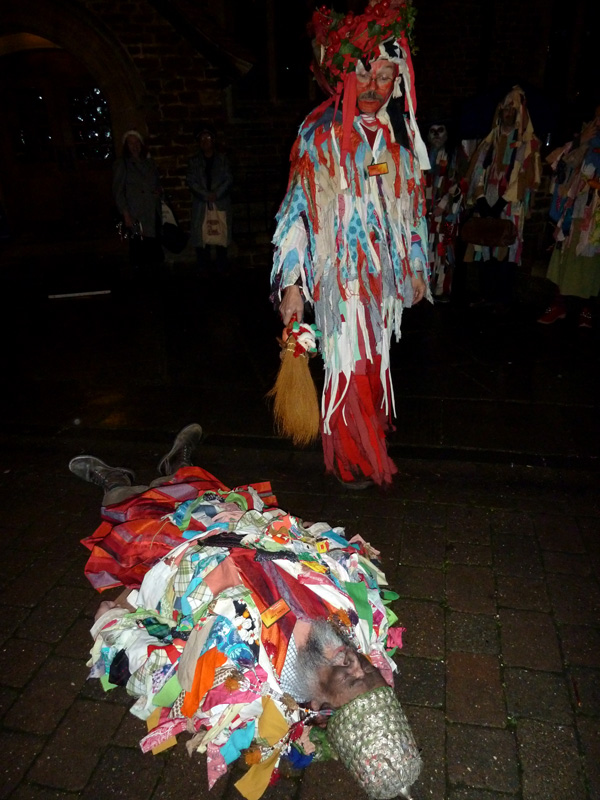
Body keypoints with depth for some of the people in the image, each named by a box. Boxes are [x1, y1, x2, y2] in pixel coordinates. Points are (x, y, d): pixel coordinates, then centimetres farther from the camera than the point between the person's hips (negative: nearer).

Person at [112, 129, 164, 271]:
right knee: (138, 250, -11)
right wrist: (126, 215, -9)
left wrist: (159, 191, 4)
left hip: (153, 213, 4)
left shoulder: (149, 162, 18)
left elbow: (157, 183, 30)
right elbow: (118, 191, 0)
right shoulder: (121, 164, 5)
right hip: (135, 215, -4)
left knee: (154, 247, -3)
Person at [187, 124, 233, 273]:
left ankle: (222, 269, 1)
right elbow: (191, 181, 2)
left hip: (220, 204, 0)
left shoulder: (222, 159, 12)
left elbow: (229, 180, 3)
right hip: (201, 206, 1)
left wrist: (216, 194, -12)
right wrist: (206, 195, -12)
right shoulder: (194, 161, 13)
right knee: (201, 237, -6)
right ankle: (203, 270, -3)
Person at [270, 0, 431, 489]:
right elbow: (297, 211, -8)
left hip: (384, 270, 5)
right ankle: (352, 461, 14)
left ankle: (370, 442, 33)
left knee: (376, 361, 13)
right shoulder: (319, 136, -6)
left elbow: (413, 206, 17)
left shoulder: (399, 136, 10)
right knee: (348, 364, -3)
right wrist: (292, 283, -14)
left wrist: (417, 267, 16)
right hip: (339, 271, -5)